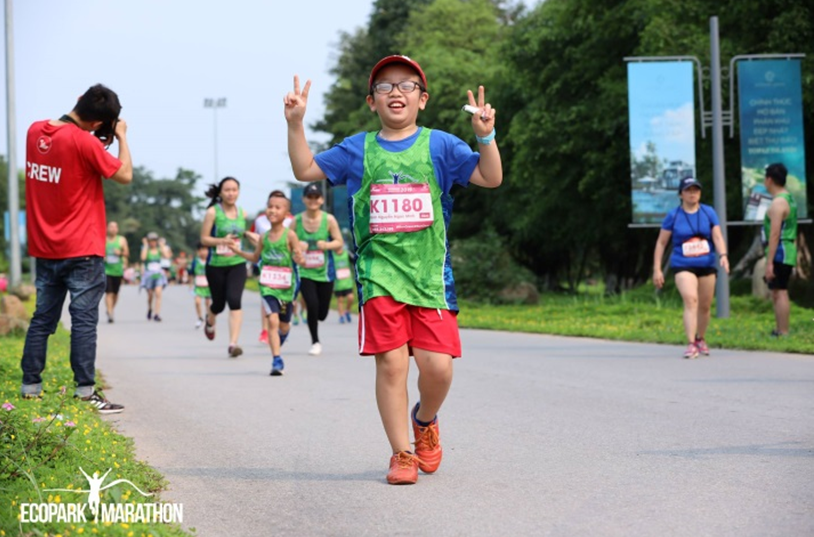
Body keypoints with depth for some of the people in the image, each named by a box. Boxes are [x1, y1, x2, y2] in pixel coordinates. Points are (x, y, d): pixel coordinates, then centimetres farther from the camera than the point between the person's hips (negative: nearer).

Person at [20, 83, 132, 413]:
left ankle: (30, 386, 13)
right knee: (84, 319, -4)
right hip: (82, 249, -6)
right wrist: (121, 137, 2)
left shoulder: (35, 131, 3)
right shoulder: (84, 142, -18)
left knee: (43, 318, 12)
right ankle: (85, 391, -5)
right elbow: (125, 175, -10)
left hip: (45, 248, 7)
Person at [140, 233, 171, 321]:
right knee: (150, 295, 7)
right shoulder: (146, 250, 2)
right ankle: (150, 309, 38)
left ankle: (157, 314, -20)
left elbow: (167, 256, -11)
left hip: (159, 275, 0)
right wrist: (146, 245, -10)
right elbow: (143, 257, -18)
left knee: (158, 292, -18)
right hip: (148, 274, 0)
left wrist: (162, 245, -3)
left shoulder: (159, 250, 6)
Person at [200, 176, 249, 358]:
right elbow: (204, 239, -9)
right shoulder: (213, 212, -8)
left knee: (234, 301, -17)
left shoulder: (242, 213, 5)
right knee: (219, 304, 11)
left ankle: (233, 344, -19)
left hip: (237, 264, 2)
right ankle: (209, 321, 50)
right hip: (216, 265, -2)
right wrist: (222, 241, -23)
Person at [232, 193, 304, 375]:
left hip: (286, 286, -1)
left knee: (284, 326, 15)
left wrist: (299, 259, -29)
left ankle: (277, 342, 51)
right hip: (267, 285, 1)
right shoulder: (263, 237, 2)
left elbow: (299, 258, -7)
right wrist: (238, 251, 7)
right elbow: (255, 257, 18)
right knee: (272, 320, -18)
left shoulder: (290, 235, -8)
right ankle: (277, 360, -15)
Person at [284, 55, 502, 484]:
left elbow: (491, 178, 0)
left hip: (430, 273, 0)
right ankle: (402, 453, 5)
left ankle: (425, 421, 26)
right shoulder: (358, 150, 10)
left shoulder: (439, 146, 6)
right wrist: (295, 124, 4)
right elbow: (306, 170, 16)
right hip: (379, 275, 0)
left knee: (437, 365, -7)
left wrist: (485, 135, -16)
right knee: (391, 363, -7)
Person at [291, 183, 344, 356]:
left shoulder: (329, 220, -5)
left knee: (322, 312, 5)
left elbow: (339, 242, -1)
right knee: (312, 305, -18)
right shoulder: (297, 221, -3)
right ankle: (315, 342, 3)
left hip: (325, 272, 1)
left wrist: (327, 245, -20)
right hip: (304, 272, -1)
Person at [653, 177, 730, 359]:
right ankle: (691, 345, -27)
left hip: (707, 265, 3)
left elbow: (717, 236, -3)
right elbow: (661, 243, 4)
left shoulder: (708, 212, 3)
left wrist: (723, 255, -21)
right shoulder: (673, 216, -1)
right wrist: (657, 269, 0)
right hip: (683, 266, -3)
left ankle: (700, 339, 35)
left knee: (705, 306, 11)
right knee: (691, 300, -23)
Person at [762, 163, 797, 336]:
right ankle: (780, 330, 22)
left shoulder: (778, 203, -15)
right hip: (788, 253, 10)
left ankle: (783, 333, -12)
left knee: (779, 292, -10)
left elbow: (775, 235, -20)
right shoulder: (790, 199, 16)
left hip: (780, 253, -10)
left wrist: (769, 262, -22)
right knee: (778, 292, 16)